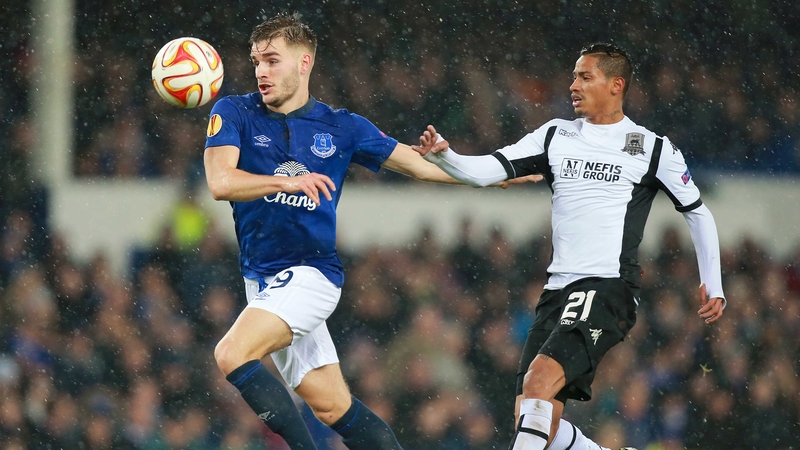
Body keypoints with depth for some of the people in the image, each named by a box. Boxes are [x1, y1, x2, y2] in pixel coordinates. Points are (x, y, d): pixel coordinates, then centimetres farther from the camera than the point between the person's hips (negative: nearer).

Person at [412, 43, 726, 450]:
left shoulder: (654, 149, 4)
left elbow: (698, 213, 15)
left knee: (540, 379, -27)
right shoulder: (556, 136, 14)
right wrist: (442, 156, -13)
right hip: (559, 289, 6)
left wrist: (712, 285, 10)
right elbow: (483, 171, 6)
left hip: (609, 290, -6)